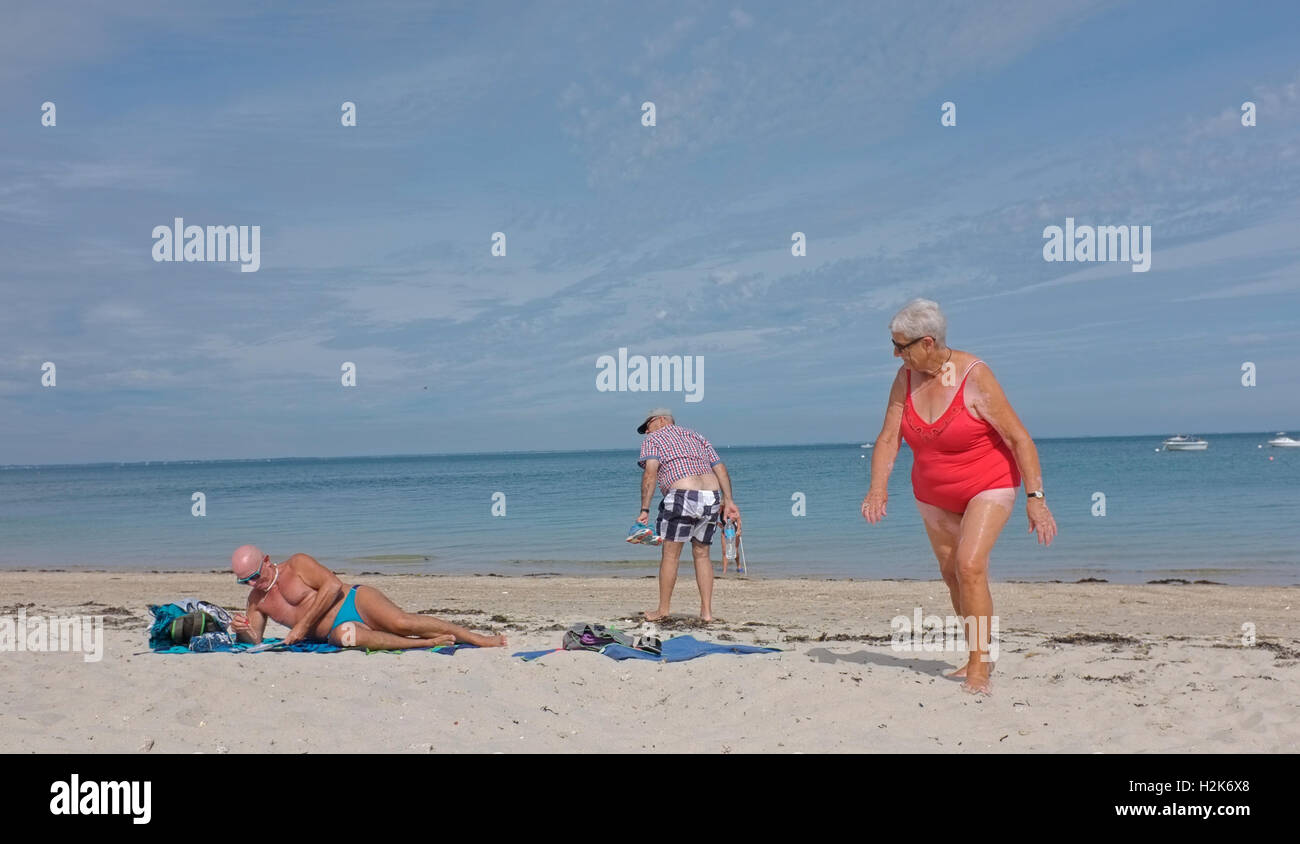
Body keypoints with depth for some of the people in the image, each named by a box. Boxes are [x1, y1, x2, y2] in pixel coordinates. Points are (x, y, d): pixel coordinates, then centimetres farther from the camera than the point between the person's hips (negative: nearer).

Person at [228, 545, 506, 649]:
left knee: (402, 623, -30)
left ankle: (478, 638, -24)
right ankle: (429, 643, -32)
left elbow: (332, 585, -11)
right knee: (347, 636, -36)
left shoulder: (297, 565, 0)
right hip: (335, 631, 3)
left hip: (355, 601, -3)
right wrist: (242, 630, -7)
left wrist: (303, 624, -13)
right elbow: (254, 640, 18)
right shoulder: (256, 600, 17)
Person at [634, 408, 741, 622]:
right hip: (712, 498, 6)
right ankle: (706, 611, 12)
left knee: (670, 555, 7)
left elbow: (650, 472, -8)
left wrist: (644, 510, -11)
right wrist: (729, 501, 9)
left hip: (683, 496, -5)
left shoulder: (652, 439, 11)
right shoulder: (696, 437, 27)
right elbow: (720, 468, 15)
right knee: (701, 554, 16)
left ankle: (663, 610, 13)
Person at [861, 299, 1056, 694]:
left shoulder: (974, 376, -23)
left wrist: (1035, 498, -25)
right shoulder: (906, 378, -7)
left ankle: (978, 667, -15)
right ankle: (979, 657, 29)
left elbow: (1018, 438, -21)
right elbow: (888, 438, -8)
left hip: (988, 487, -6)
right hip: (934, 497, 6)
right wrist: (878, 487, -22)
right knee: (952, 576, 12)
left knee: (970, 566, -22)